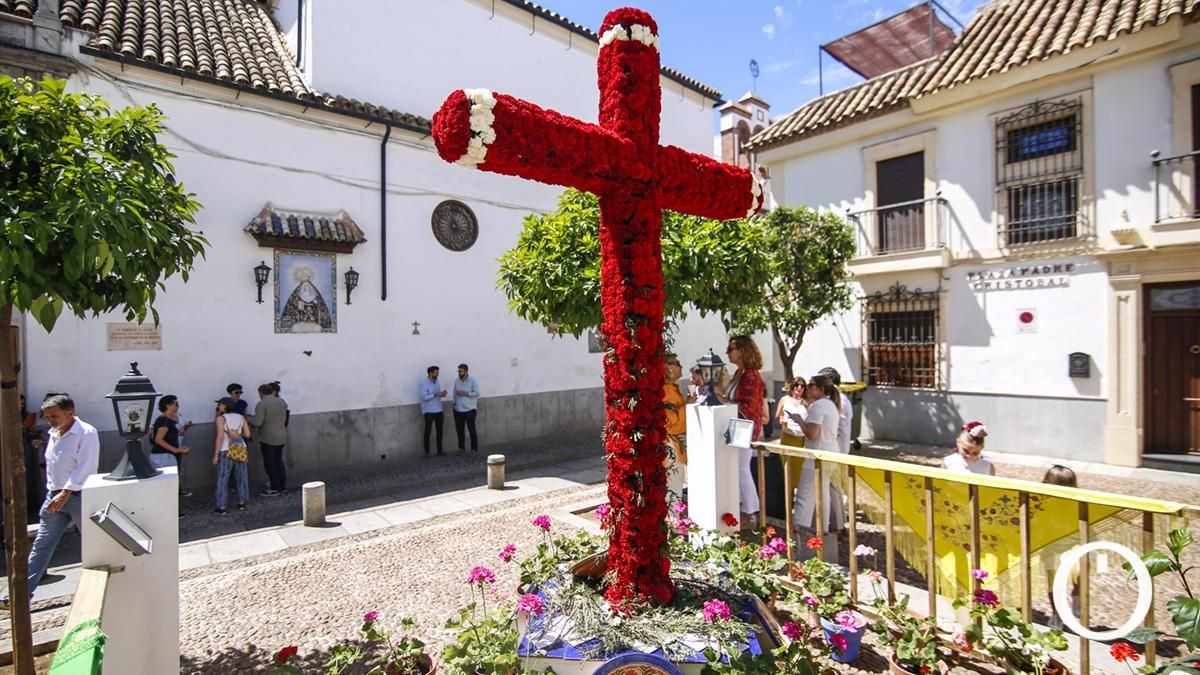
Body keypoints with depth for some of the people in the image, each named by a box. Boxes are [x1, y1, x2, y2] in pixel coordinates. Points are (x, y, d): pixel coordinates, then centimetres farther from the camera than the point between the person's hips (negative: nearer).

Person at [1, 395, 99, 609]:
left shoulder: (87, 433, -13)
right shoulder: (54, 434, 12)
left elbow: (84, 468, -20)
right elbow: (51, 465, 19)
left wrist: (65, 494, -24)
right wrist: (53, 493, 14)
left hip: (79, 496, -7)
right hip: (55, 496, 7)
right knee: (41, 545, 6)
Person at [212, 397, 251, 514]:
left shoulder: (221, 418, -7)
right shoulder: (241, 417, 5)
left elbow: (220, 437, -12)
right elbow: (247, 434, 3)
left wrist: (215, 455, -8)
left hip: (226, 451, -4)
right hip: (240, 449, 4)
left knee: (222, 479, 5)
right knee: (242, 478, 14)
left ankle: (222, 507, 8)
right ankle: (242, 503, 20)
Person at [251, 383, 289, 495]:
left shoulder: (261, 404, -15)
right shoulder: (282, 402, 5)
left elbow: (258, 422, -19)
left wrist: (249, 420, 0)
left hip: (268, 438, -7)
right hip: (281, 436, 7)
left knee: (270, 464, 3)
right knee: (279, 461, 16)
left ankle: (274, 489, 8)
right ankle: (282, 485, 21)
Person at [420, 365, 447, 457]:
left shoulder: (437, 382, 10)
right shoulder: (424, 382, -11)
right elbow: (424, 397, -21)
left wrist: (442, 394, -6)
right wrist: (436, 394, -26)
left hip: (438, 410, 6)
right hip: (429, 411, -6)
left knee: (439, 431, 9)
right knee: (427, 431, 0)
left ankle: (439, 450, 19)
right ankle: (427, 452, 7)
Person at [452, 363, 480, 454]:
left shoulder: (472, 381, -7)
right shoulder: (456, 381, 7)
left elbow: (477, 393, -12)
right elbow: (455, 394, 14)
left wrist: (465, 393, -18)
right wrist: (454, 403, 7)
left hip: (470, 410, -5)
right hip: (458, 410, 5)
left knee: (472, 430, -1)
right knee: (459, 430, 11)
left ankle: (474, 449, 8)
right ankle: (461, 448, 23)